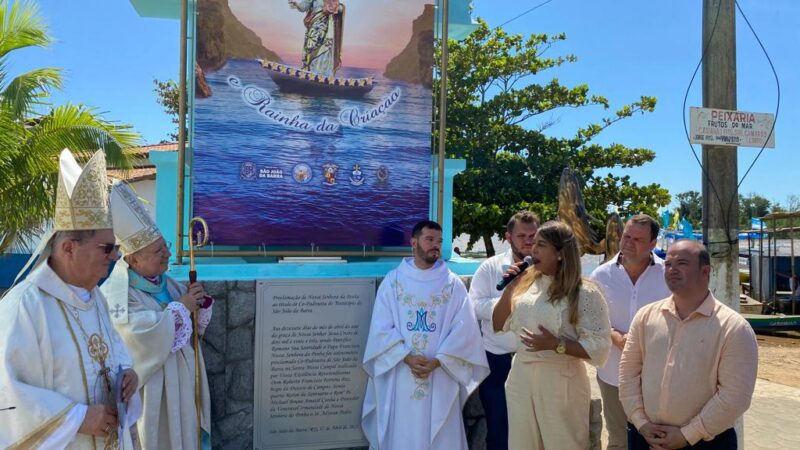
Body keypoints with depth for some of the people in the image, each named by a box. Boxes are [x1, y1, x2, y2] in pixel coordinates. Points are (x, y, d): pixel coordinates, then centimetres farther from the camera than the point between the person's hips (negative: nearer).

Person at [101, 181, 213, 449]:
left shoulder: (166, 282, 3)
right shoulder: (115, 294, -18)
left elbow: (196, 326, 10)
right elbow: (143, 338, -30)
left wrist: (200, 304, -11)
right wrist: (180, 307, -20)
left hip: (183, 380, 7)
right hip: (151, 387, -7)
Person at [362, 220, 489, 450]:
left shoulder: (453, 284, 3)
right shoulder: (393, 281, 3)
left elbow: (463, 329, -5)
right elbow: (381, 328, -3)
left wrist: (437, 361, -14)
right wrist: (407, 357, -14)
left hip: (441, 376, 0)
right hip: (400, 376, 0)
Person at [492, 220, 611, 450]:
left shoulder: (585, 293, -11)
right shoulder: (526, 283, 3)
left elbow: (599, 348, -13)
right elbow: (498, 325, 7)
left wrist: (556, 344, -23)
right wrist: (509, 288, -5)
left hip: (561, 382, -4)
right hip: (521, 378, 4)